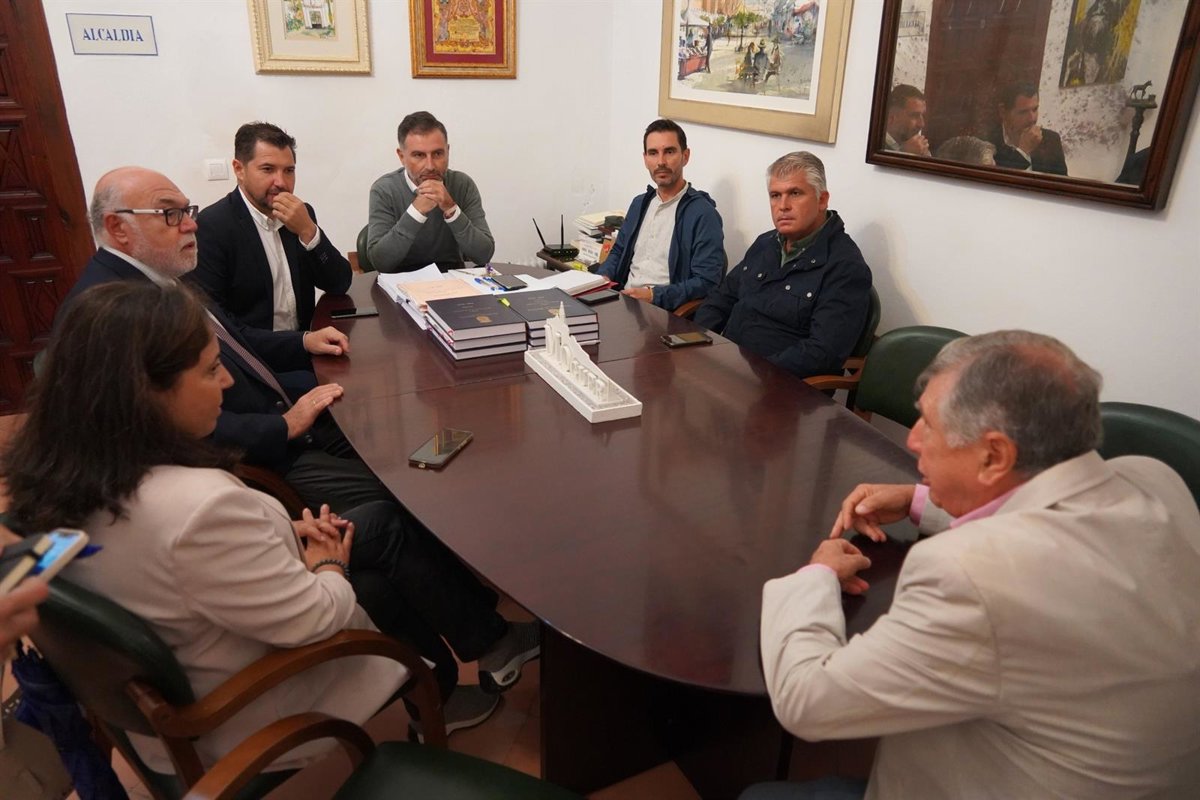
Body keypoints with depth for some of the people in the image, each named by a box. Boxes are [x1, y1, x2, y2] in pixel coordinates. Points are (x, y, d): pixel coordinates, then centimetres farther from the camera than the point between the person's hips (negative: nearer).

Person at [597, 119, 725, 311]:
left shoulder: (703, 214, -7)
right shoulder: (639, 203, 17)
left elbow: (706, 282, -13)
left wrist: (653, 295, -21)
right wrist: (603, 277, 6)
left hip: (664, 313, -6)